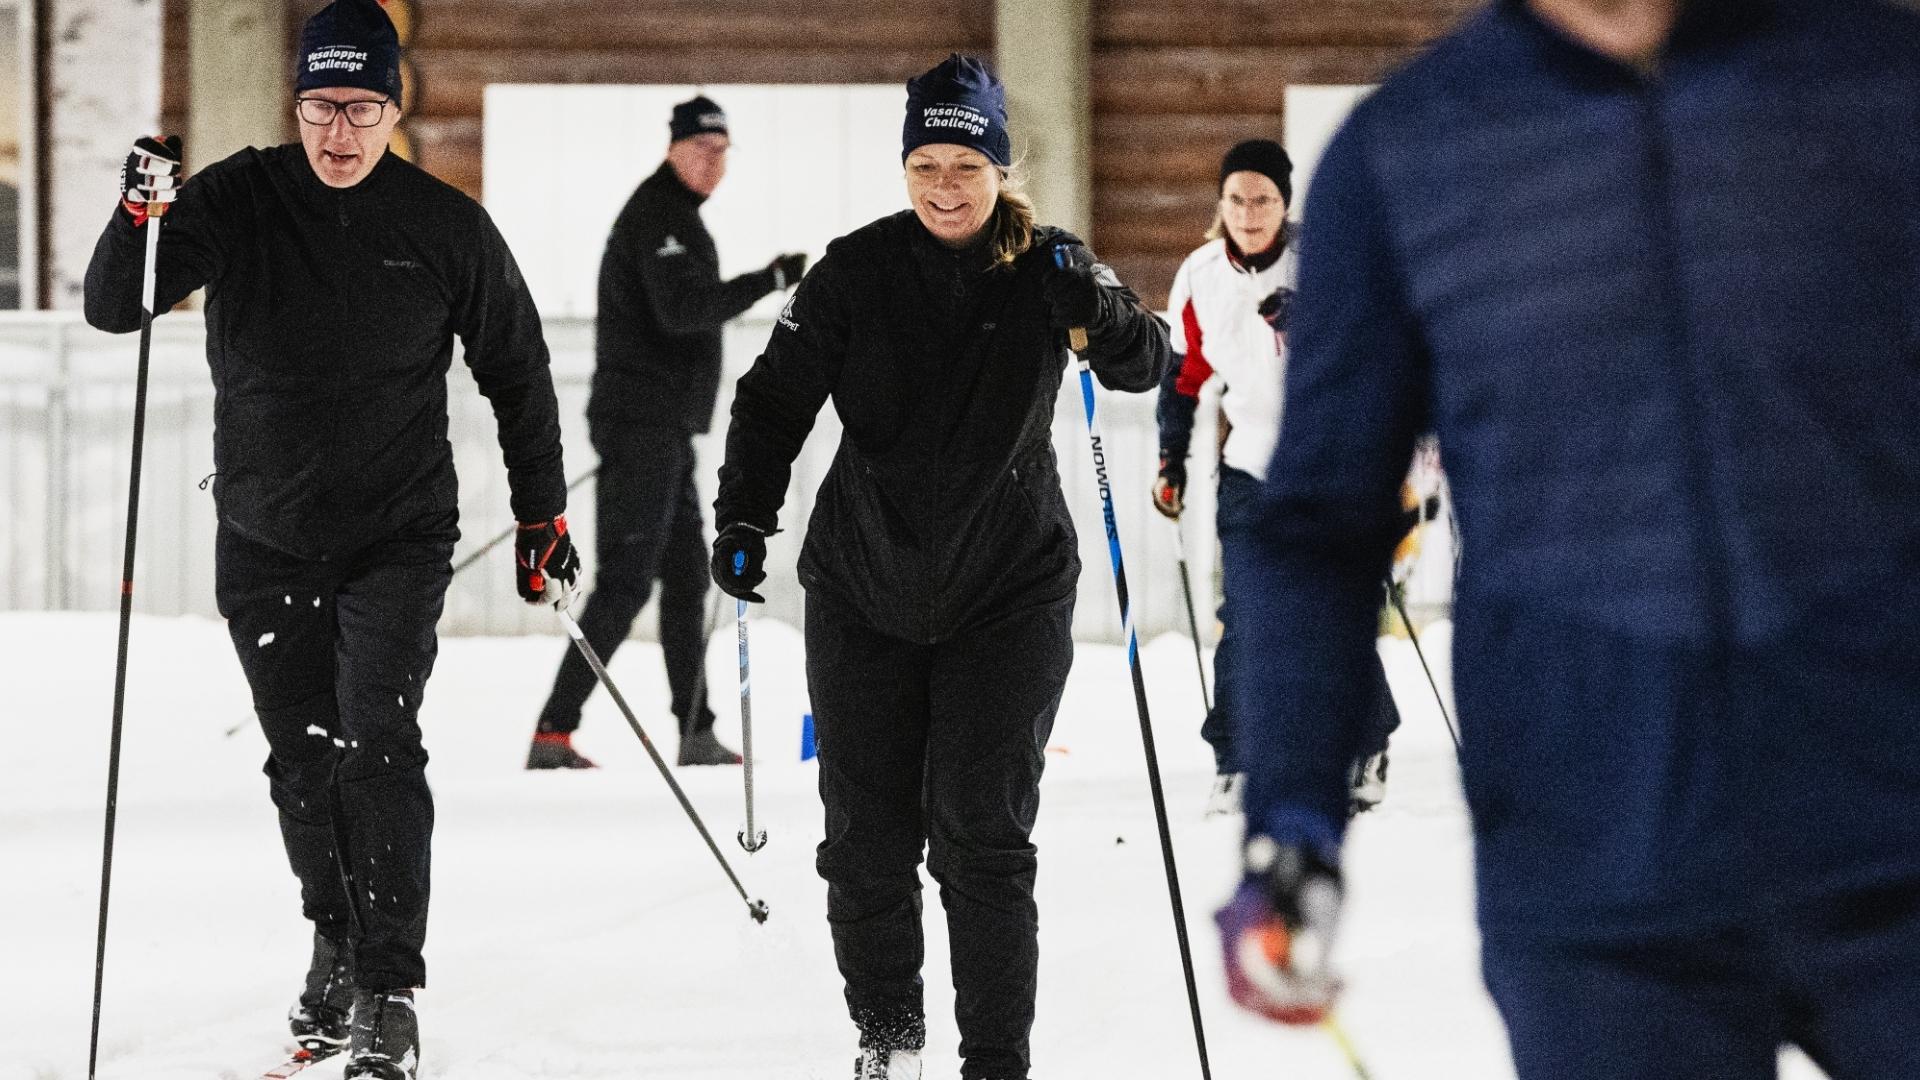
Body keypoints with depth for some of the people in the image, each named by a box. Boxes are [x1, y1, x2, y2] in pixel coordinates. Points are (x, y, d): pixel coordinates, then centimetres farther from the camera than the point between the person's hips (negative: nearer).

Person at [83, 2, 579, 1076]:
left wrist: (542, 514, 9)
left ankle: (389, 992, -14)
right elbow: (114, 308, -10)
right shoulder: (238, 201, -5)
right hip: (264, 541, 2)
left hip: (399, 534, -2)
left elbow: (516, 370, 7)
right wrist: (139, 217, -29)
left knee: (377, 738, -16)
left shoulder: (446, 226, -5)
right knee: (302, 758, 10)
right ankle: (336, 946, 33)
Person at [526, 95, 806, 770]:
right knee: (626, 581, -13)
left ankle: (696, 736, 17)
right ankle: (553, 734, -16)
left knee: (687, 575, 12)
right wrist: (770, 280, -28)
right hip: (643, 427, -11)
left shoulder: (675, 216, 21)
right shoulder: (659, 215, -12)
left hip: (663, 432, 11)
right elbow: (681, 309, -25)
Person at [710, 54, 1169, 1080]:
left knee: (981, 838, -8)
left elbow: (1147, 366, -8)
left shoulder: (1047, 268, -3)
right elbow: (777, 397, 1)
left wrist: (1105, 317, -29)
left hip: (1008, 597, -2)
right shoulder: (857, 270, -3)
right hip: (865, 592, 2)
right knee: (864, 837, 6)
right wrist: (744, 517, -10)